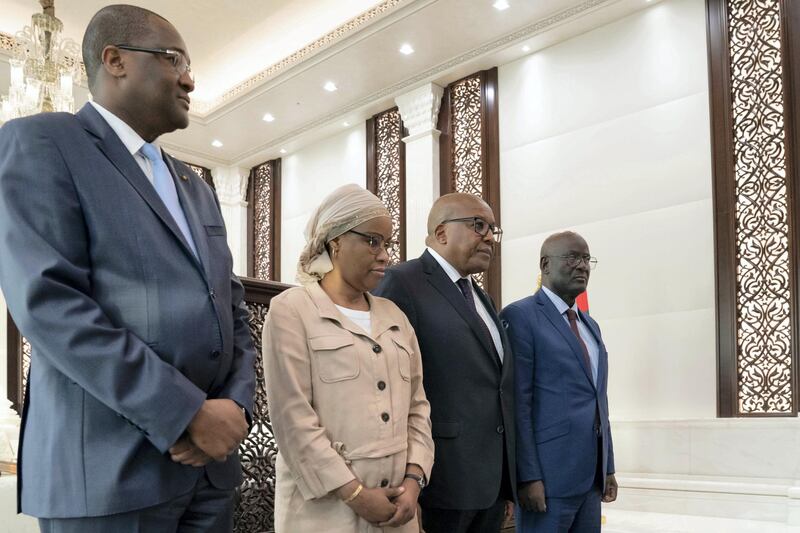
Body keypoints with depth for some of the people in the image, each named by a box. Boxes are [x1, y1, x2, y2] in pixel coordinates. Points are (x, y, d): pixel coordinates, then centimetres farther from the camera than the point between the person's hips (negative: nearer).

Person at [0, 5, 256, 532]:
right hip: (108, 469, -7)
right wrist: (189, 413, -18)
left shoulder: (195, 187, 19)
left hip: (210, 461, 7)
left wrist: (236, 404, -5)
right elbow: (48, 302, -16)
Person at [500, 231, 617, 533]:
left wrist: (607, 467, 16)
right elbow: (517, 402, -14)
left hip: (591, 476, 8)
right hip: (548, 474, -7)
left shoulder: (590, 325, 18)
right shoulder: (521, 316, -7)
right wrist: (529, 476, -17)